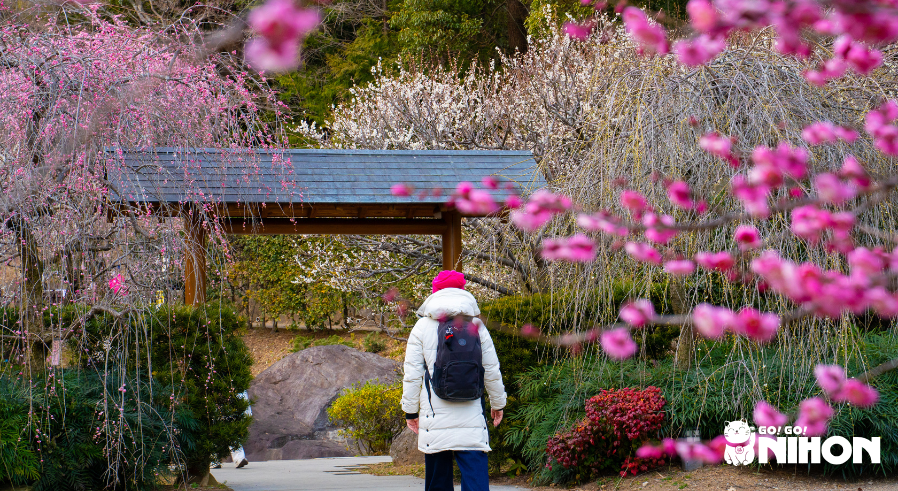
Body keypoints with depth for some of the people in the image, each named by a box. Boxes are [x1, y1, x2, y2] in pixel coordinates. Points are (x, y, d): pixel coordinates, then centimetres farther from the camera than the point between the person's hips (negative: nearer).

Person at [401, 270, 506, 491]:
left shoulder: (422, 327, 2)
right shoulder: (476, 326, 5)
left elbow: (412, 374, 2)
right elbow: (491, 371, 9)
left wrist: (410, 410, 11)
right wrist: (498, 404, 22)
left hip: (434, 419, 0)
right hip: (471, 419, 0)